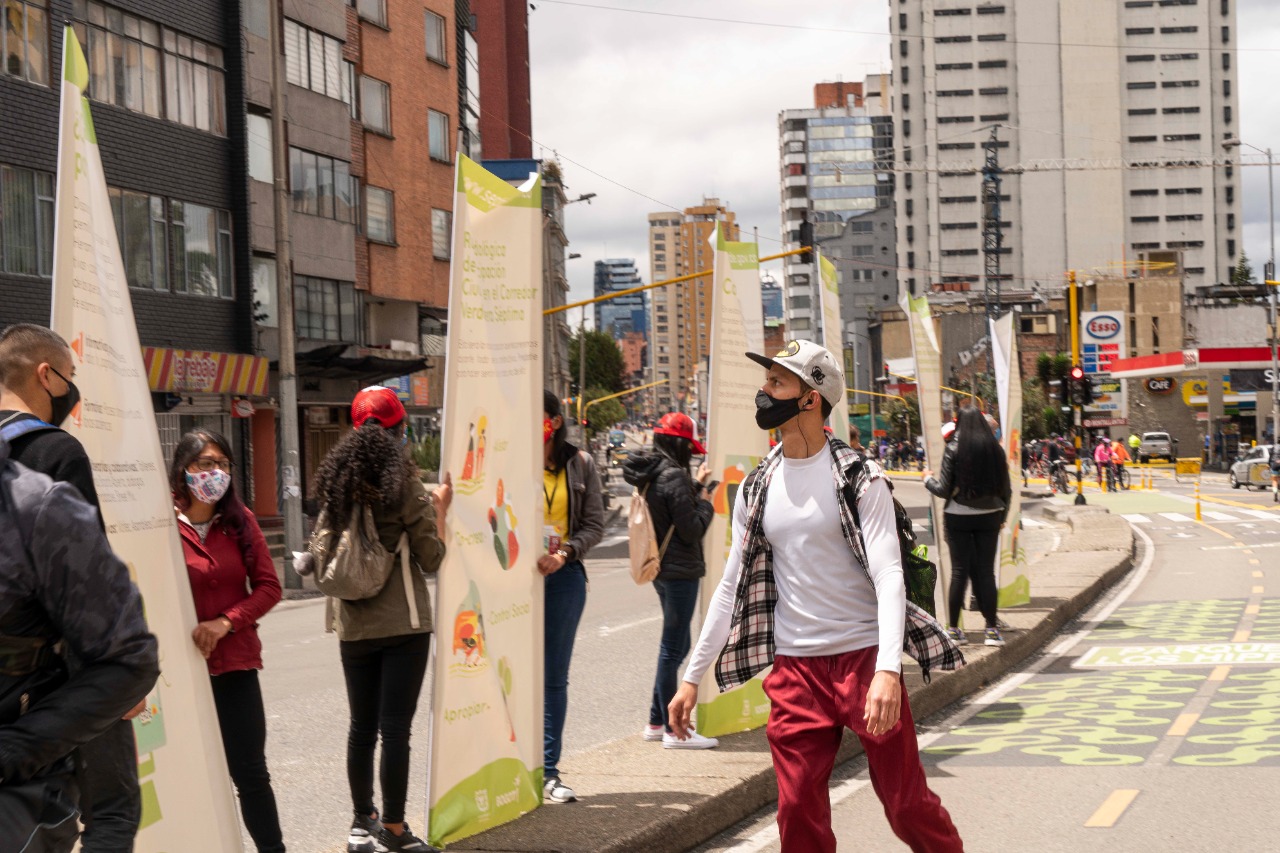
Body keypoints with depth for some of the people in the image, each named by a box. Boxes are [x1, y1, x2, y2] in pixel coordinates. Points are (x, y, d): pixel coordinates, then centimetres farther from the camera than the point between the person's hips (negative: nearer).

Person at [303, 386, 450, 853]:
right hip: (402, 623, -5)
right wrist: (440, 507, 5)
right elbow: (432, 558, -7)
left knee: (362, 727, 14)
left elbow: (321, 553, 6)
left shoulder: (336, 484, 4)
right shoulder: (404, 486, -10)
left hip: (353, 626, 5)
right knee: (396, 728, -1)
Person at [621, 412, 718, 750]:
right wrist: (705, 502, -1)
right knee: (673, 649, -5)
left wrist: (696, 486, 21)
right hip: (680, 570, -10)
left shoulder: (649, 475, 10)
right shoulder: (674, 476, -18)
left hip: (660, 568, 10)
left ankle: (656, 722, 22)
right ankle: (673, 731, 0)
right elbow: (692, 530, -17)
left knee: (675, 645, 18)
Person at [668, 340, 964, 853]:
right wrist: (693, 676, 11)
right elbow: (732, 586, 14)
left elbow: (888, 574, -14)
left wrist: (888, 669, -27)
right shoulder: (757, 488, 10)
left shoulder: (858, 478, -5)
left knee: (908, 805, 1)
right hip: (794, 669, 4)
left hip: (865, 657, -4)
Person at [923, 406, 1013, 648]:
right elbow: (1006, 490, 5)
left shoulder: (954, 449, -7)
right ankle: (992, 628, 5)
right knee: (986, 571, 5)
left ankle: (953, 628, 8)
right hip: (989, 517, 2)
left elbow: (944, 490, -7)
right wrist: (1002, 516, 19)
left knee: (959, 571, 4)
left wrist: (928, 479, 12)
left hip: (958, 517, -2)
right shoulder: (995, 449, 1)